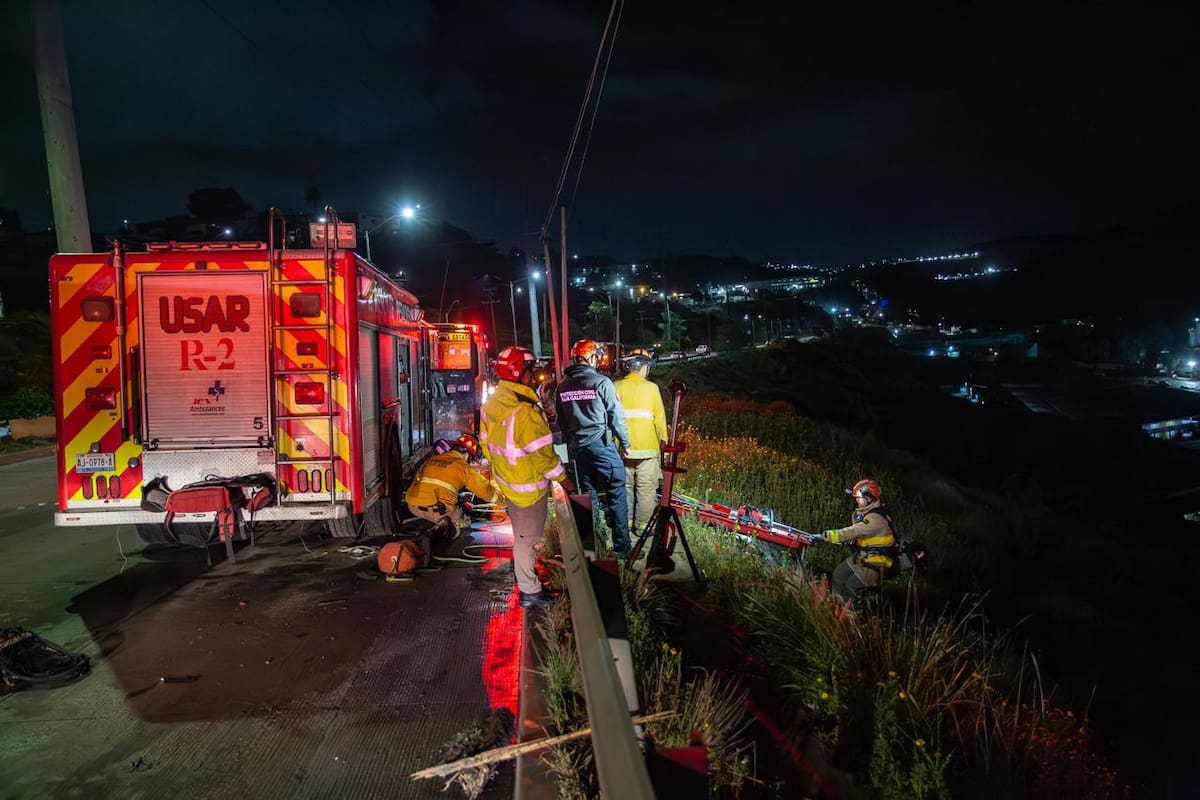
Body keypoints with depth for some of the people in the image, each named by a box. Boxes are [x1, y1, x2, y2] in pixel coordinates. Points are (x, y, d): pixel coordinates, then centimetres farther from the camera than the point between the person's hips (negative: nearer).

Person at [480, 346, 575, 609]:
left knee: (521, 531, 27)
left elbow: (486, 442, 10)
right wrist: (563, 478, -12)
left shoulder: (491, 404, 0)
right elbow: (541, 452, -24)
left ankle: (521, 567, 45)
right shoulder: (525, 410, -27)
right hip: (528, 484, -8)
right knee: (527, 535, 4)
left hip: (506, 479, 8)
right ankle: (530, 591, 17)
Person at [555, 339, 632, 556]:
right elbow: (616, 415, -8)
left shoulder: (563, 386, 7)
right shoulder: (601, 382, -10)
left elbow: (561, 420, 14)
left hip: (577, 448, 6)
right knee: (616, 494, 0)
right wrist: (624, 443, 3)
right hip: (602, 444, -6)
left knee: (588, 495, 14)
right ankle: (622, 546, 1)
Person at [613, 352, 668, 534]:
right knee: (646, 489, 6)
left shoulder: (616, 387, -1)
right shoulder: (651, 388, -6)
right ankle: (643, 525, 10)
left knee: (624, 486, 14)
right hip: (647, 447, -3)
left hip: (623, 448, 3)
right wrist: (663, 440, 9)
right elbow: (660, 418, -3)